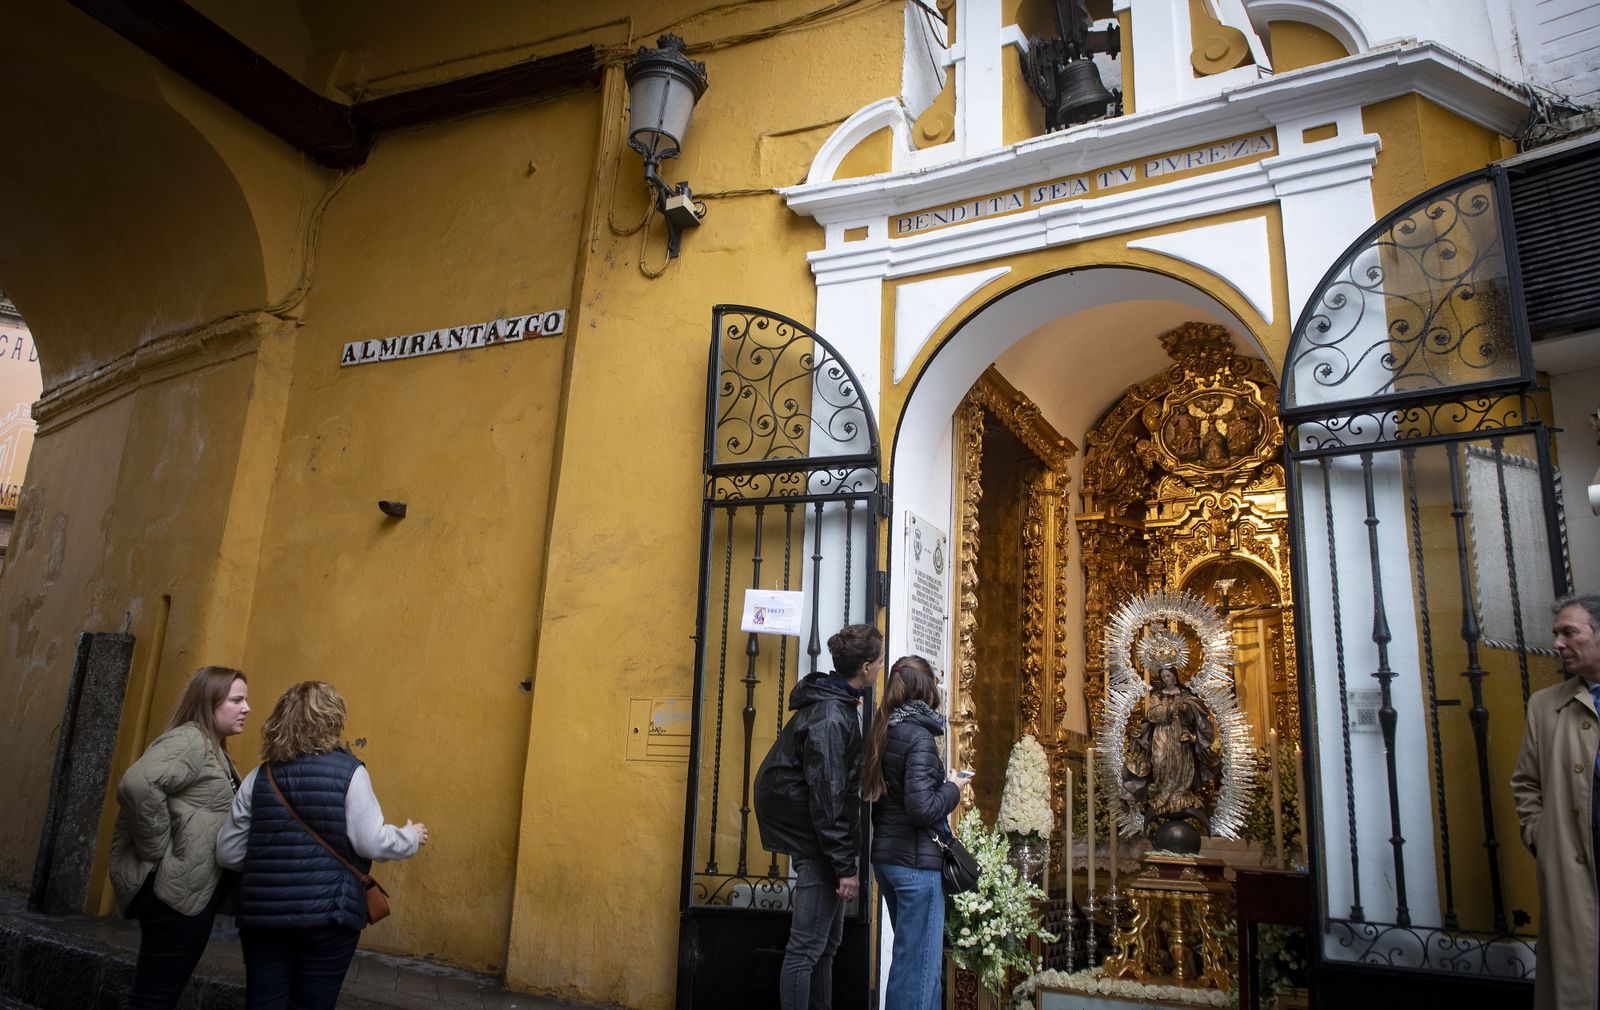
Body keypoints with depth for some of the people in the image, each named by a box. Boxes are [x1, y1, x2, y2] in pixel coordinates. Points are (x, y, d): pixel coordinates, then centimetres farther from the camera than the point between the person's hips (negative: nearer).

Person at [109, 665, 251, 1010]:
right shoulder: (189, 740, -15)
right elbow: (137, 785, -31)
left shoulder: (213, 749, 17)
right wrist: (159, 851, -23)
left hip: (192, 891, 10)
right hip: (176, 890, -10)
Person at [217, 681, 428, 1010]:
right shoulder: (348, 771, -8)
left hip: (262, 914, 3)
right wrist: (411, 837, 6)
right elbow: (371, 843, -12)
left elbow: (228, 853, 7)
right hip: (326, 915, -3)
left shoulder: (260, 776, 4)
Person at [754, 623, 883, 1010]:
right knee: (807, 948, -4)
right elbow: (827, 795, -23)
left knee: (827, 942, 18)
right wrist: (846, 866, -20)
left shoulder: (836, 703, 9)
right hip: (819, 846, -11)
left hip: (819, 839, 11)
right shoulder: (831, 718, -22)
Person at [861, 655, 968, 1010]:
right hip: (916, 860, -8)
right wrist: (953, 788, -7)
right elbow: (922, 809, -23)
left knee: (910, 953, 20)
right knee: (921, 961, 1)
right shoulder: (919, 735, -16)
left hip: (886, 856, 9)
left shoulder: (886, 731, 8)